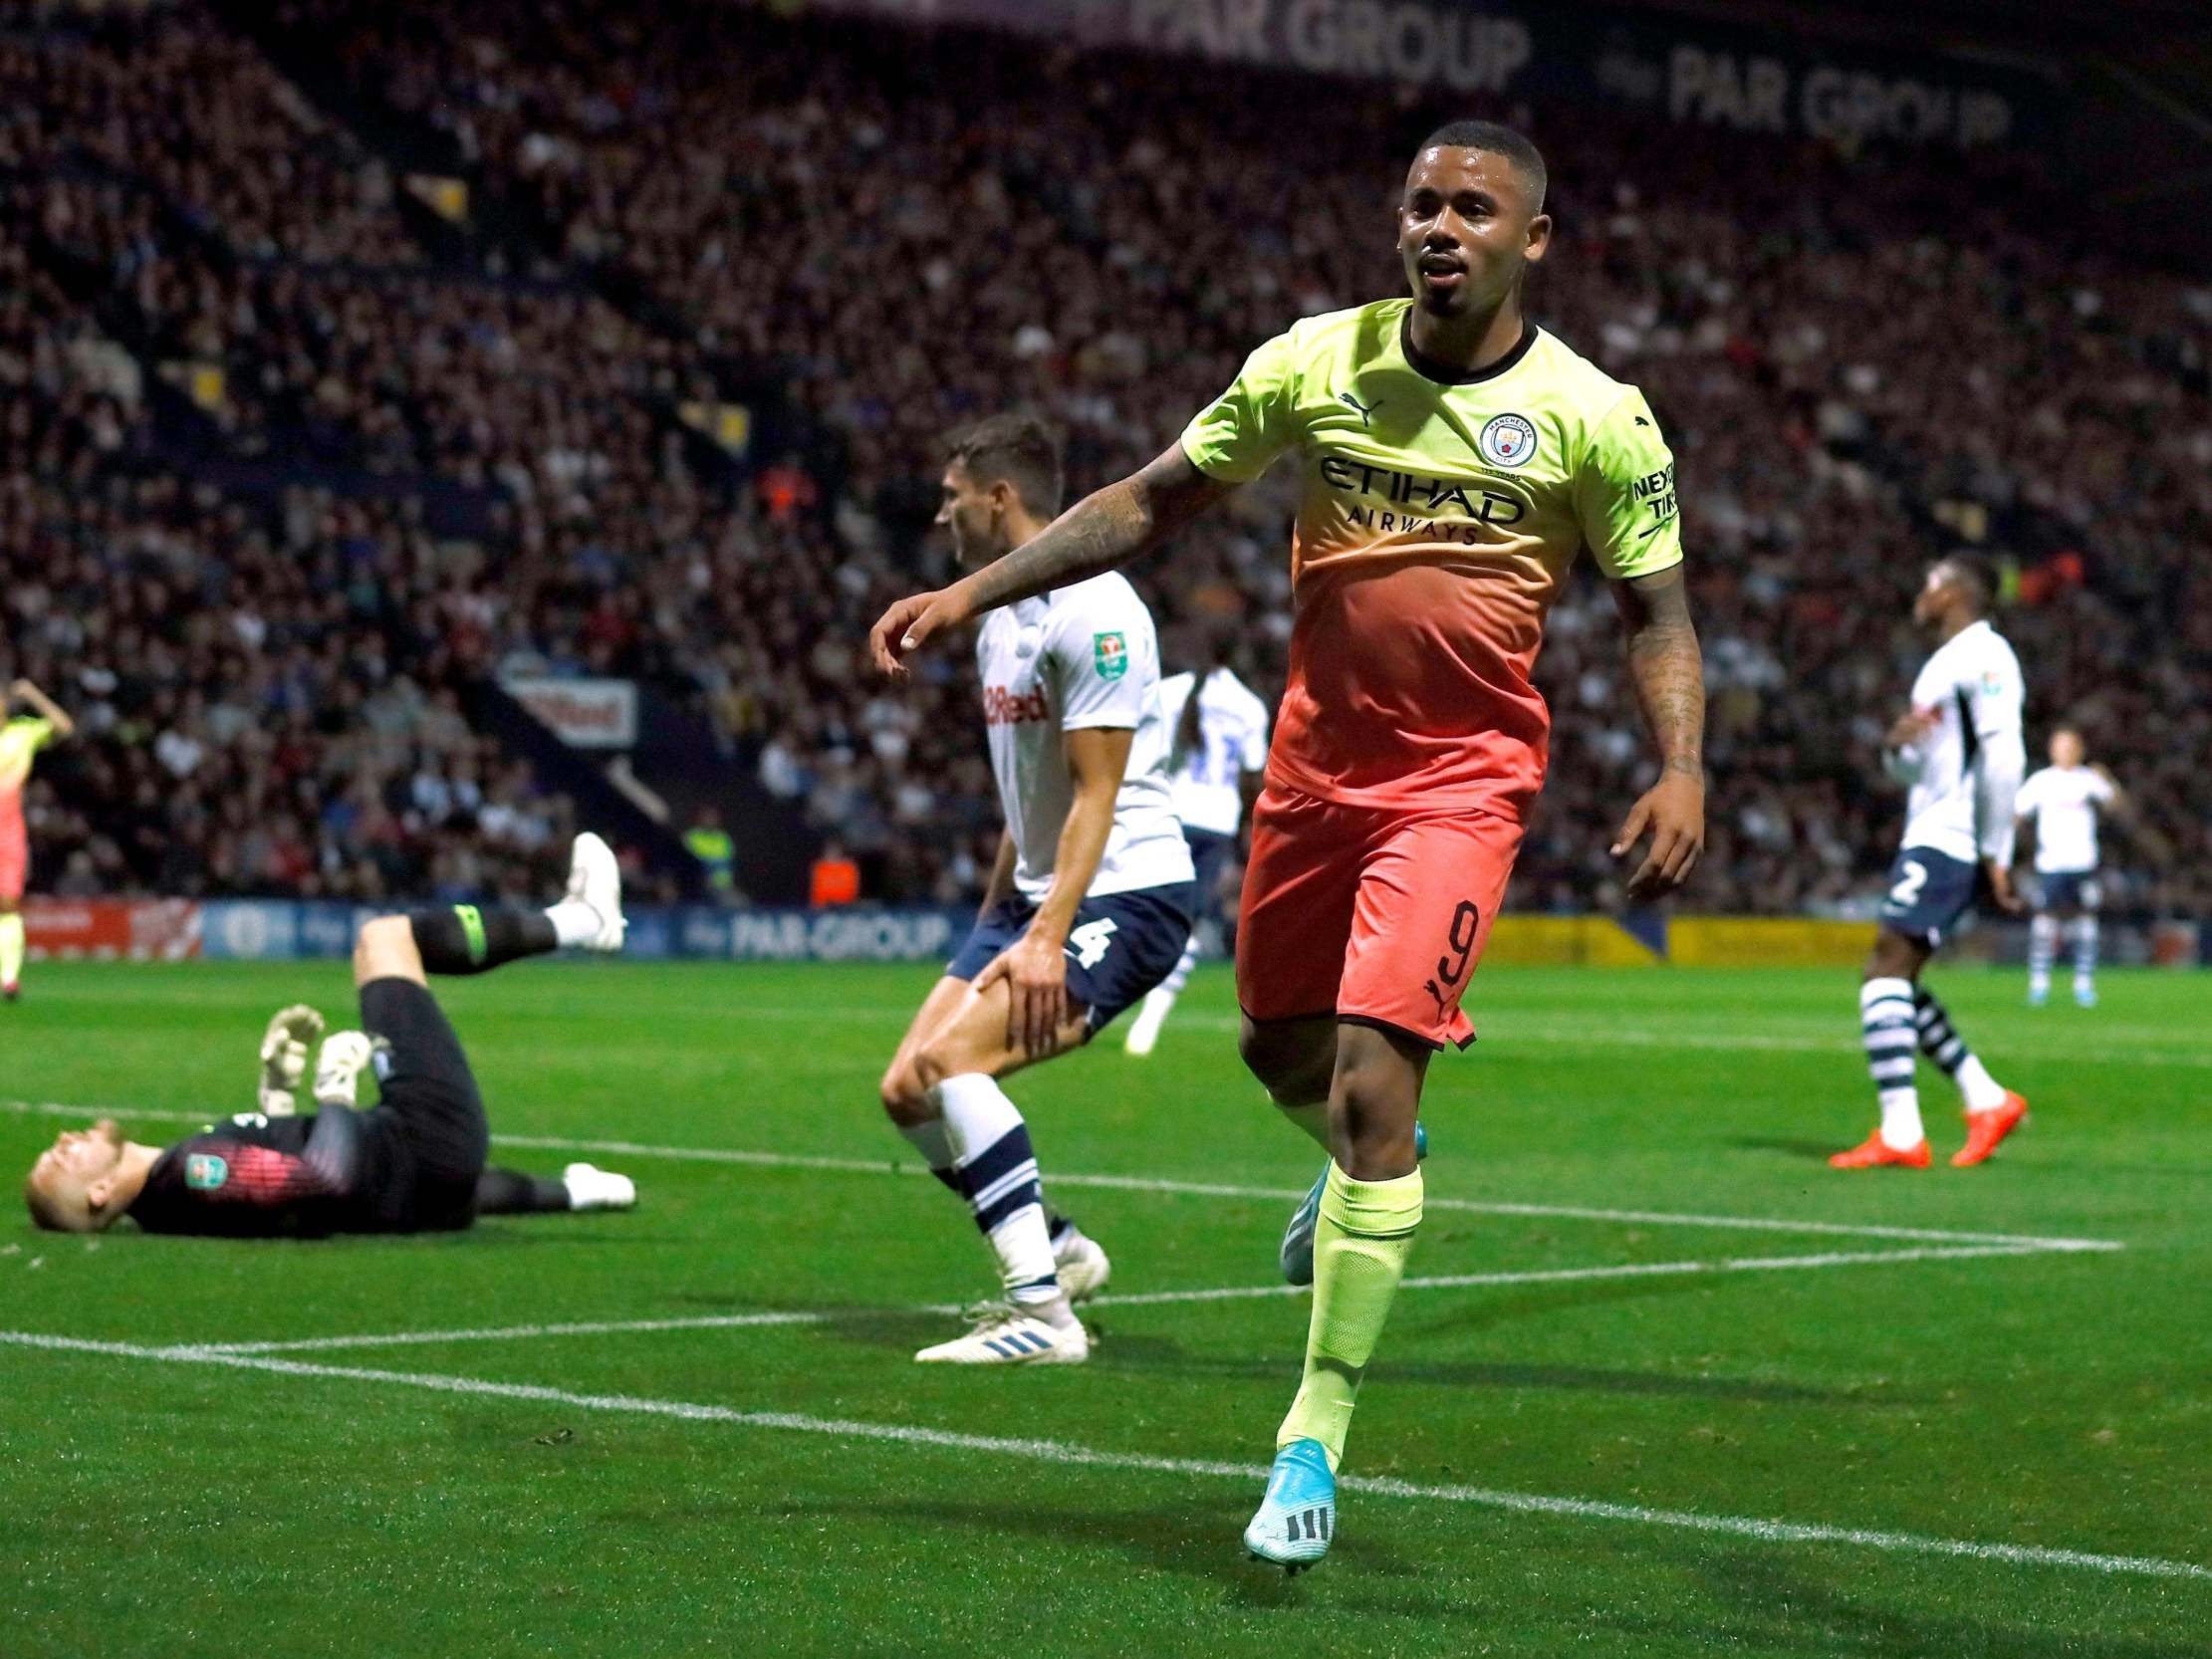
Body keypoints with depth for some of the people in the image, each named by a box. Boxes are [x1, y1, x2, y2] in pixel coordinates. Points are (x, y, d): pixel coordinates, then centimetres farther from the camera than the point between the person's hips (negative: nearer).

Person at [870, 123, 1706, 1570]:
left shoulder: (1594, 416, -7)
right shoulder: (1319, 363, -1)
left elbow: (1657, 609, 1)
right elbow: (1154, 503, 6)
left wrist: (1682, 766, -16)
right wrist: (970, 595, 0)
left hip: (1462, 780, -4)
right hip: (1315, 758, 4)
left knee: (1371, 1085, -16)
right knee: (1284, 1052, 16)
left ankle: (1315, 1447, -6)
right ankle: (1373, 1173, 56)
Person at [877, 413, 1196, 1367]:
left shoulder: (1090, 608, -15)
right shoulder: (998, 614, 15)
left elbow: (1097, 793, -20)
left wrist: (1047, 937, -26)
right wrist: (993, 919, 23)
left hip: (1126, 894, -10)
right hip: (1038, 891, 10)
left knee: (946, 1061, -25)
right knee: (907, 1089, 1)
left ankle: (1043, 1314, -23)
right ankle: (1061, 1254, 19)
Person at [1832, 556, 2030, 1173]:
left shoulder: (1982, 656, -10)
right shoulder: (1942, 663, 21)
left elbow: (2003, 757, -17)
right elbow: (1913, 768, 25)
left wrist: (1996, 854, -18)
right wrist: (1897, 746, 1)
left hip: (1947, 844, -10)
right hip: (1928, 838, 10)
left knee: (1885, 971, -16)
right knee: (1896, 982, 10)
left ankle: (1900, 1134, -20)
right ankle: (1987, 1100, 14)